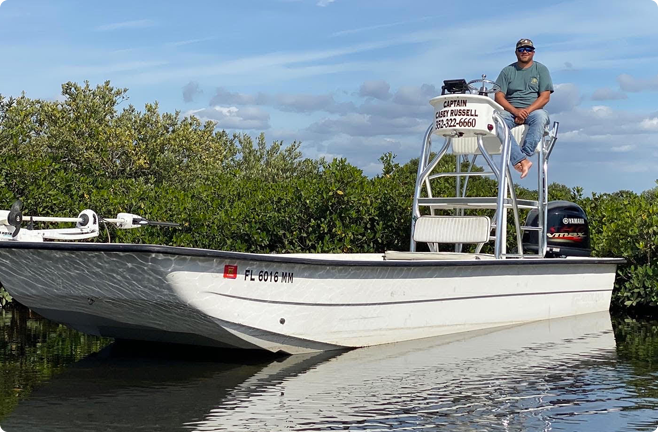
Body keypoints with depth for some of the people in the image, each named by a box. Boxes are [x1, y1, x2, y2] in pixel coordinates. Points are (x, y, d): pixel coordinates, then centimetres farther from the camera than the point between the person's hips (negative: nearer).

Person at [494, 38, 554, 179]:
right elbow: (499, 96, 3)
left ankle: (524, 155, -43)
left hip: (534, 109, -1)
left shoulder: (541, 69, 11)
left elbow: (545, 97, 0)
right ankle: (523, 161, -44)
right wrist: (515, 111, -15)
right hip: (510, 110, 1)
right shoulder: (507, 71, 14)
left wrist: (527, 111, -15)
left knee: (540, 117, -37)